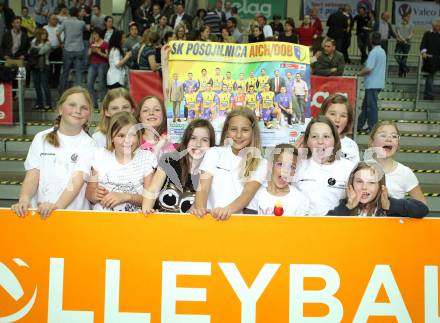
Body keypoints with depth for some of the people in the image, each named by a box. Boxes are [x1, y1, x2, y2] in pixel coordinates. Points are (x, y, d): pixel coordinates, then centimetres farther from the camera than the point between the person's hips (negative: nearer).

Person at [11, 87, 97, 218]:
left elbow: (77, 181, -10)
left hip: (73, 212, -3)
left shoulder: (88, 145, 2)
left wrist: (57, 205, -26)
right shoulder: (41, 138, 10)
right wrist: (24, 198, -17)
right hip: (38, 211, 3)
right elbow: (32, 175, 2)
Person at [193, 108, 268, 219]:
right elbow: (203, 188, 1)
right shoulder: (213, 153, 12)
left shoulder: (260, 163, 10)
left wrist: (228, 210, -27)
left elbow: (248, 193, -6)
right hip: (213, 214, 1)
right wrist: (200, 208, -22)